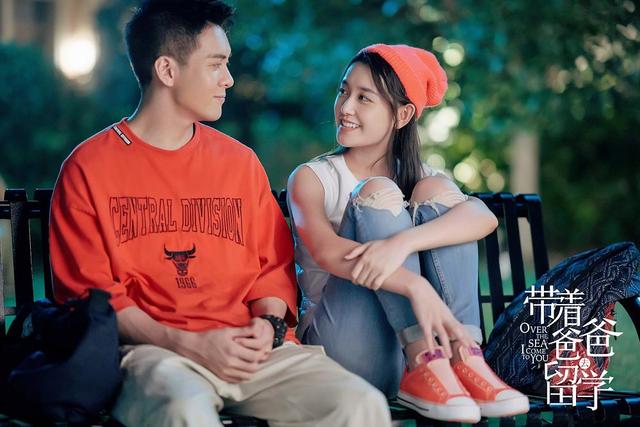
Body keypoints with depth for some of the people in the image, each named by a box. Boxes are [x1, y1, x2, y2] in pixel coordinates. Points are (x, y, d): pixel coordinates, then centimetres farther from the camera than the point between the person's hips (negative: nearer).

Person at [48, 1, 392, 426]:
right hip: (153, 350, -4)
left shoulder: (240, 161, 16)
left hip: (251, 349, 4)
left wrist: (269, 323, -4)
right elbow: (91, 294, 0)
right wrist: (188, 344, -12)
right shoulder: (89, 168, 3)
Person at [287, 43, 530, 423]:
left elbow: (484, 217, -12)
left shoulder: (418, 175, 12)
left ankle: (463, 358, -26)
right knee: (378, 192, -17)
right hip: (346, 347, -2)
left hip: (417, 339, 3)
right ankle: (426, 362, -31)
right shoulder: (312, 178, 4)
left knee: (436, 191, -11)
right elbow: (326, 250, -20)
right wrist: (415, 286, -37)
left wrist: (402, 243, -32)